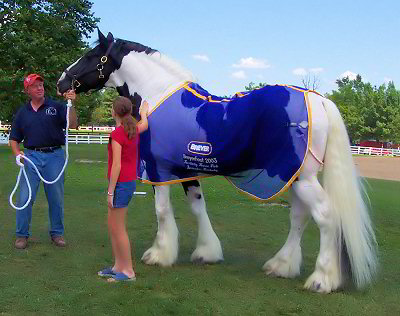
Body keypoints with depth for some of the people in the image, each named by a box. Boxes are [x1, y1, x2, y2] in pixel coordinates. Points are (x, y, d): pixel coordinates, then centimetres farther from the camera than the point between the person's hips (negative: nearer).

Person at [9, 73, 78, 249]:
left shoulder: (56, 107, 3)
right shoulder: (22, 112, 10)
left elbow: (73, 125, -9)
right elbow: (14, 138, 14)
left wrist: (71, 104, -21)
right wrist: (17, 153, -5)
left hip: (54, 156, -1)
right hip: (31, 156, 1)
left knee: (56, 198, 7)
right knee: (25, 197, -1)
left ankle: (57, 233, 21)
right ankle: (22, 234, 13)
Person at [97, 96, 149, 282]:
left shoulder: (117, 134, -18)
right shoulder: (134, 130, 6)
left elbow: (116, 166, -20)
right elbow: (144, 124, 31)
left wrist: (110, 192, -16)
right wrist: (144, 112, 52)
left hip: (120, 184, -9)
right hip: (130, 182, 9)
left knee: (118, 229, 0)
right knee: (112, 225, 17)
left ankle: (128, 271, 8)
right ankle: (118, 267, 23)